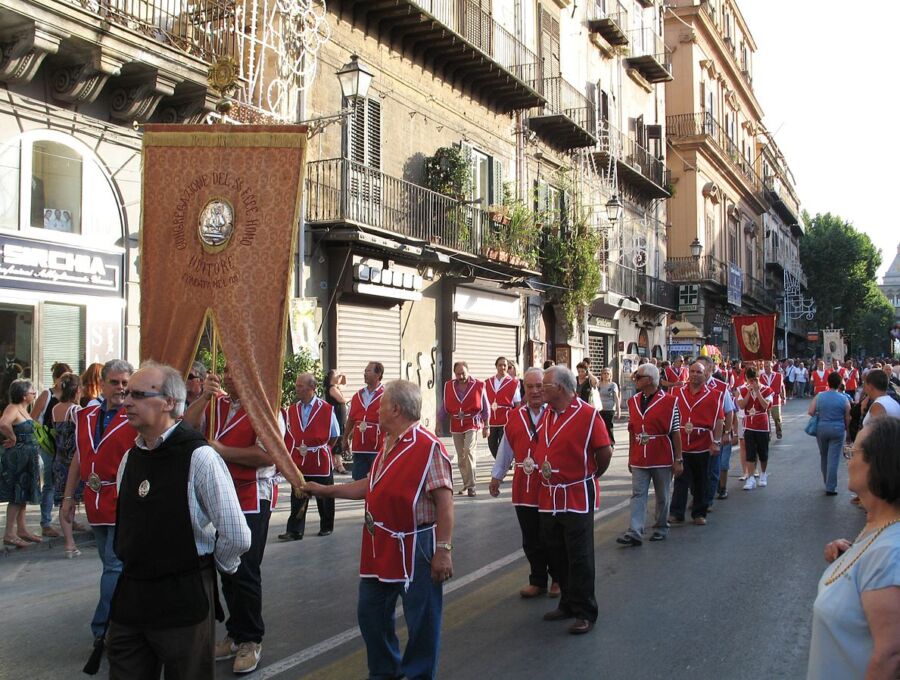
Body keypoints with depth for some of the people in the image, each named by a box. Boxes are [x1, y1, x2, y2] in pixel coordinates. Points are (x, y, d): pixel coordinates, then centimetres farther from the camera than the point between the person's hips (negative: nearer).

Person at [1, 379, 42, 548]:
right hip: (17, 456, -9)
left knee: (23, 495, 14)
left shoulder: (24, 409, 11)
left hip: (27, 457, 9)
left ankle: (21, 529, 23)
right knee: (16, 496, -5)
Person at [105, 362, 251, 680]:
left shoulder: (200, 457, -18)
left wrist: (206, 565, -1)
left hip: (183, 599, -6)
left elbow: (236, 537, -17)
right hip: (129, 597, 6)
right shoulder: (130, 458, 6)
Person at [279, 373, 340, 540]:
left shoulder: (327, 409, -7)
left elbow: (335, 436, 2)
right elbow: (286, 435, 12)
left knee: (324, 498, 9)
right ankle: (295, 531, 7)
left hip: (321, 463, -3)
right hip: (298, 462, 3)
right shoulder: (291, 410, 5)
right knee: (297, 498, 3)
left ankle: (327, 527, 25)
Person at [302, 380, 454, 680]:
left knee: (421, 620, 5)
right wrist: (324, 490, 23)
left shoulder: (429, 447, -17)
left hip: (415, 548, -9)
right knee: (371, 612, 19)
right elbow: (371, 487, 21)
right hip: (380, 547, 9)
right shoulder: (389, 446, 11)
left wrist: (443, 550, -22)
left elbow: (444, 501, -19)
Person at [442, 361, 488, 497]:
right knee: (460, 457, 9)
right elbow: (444, 407, 11)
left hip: (472, 424, -4)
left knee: (469, 451, -19)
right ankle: (466, 484, 23)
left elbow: (486, 408, 2)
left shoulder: (478, 385, -4)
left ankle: (471, 485, -14)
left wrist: (486, 427, 2)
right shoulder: (448, 386, 4)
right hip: (456, 426, 4)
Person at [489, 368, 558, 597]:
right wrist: (496, 476, 22)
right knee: (531, 541, 11)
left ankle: (559, 579, 27)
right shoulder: (515, 417, 8)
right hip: (524, 490, 4)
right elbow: (506, 449, 17)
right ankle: (537, 582, 25)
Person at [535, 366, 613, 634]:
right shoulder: (547, 414, 8)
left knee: (579, 557, 1)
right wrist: (544, 469, 12)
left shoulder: (588, 415, -14)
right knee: (555, 555, 15)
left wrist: (591, 477, 0)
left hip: (578, 498, -7)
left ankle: (585, 612, 12)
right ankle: (568, 604, 31)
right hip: (549, 497, 7)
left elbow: (604, 453, -12)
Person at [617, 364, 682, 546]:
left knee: (662, 496, 9)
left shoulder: (669, 402, -8)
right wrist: (630, 457, 13)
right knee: (638, 494, -2)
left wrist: (678, 460, -7)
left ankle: (661, 528, 24)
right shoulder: (633, 402, 7)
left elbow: (675, 433, -6)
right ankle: (635, 532, -4)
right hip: (639, 460, 4)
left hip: (662, 459, -4)